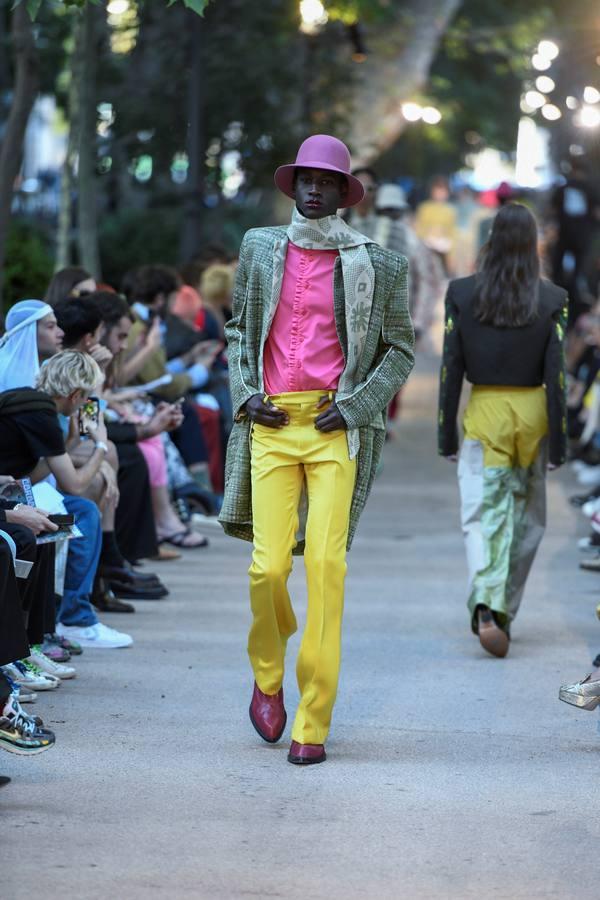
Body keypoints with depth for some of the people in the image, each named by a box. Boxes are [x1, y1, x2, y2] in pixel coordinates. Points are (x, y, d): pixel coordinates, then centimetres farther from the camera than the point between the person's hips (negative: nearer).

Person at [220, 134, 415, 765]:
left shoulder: (374, 265, 4)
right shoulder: (260, 249, 12)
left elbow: (400, 350, 10)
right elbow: (238, 329, 21)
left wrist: (355, 407, -4)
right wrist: (244, 395, 5)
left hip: (336, 428, -2)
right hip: (272, 423, 2)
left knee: (326, 562, -10)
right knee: (268, 564, -7)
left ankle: (313, 724, -5)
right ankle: (267, 675, 24)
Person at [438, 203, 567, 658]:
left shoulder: (462, 294, -4)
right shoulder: (552, 300, -6)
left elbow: (451, 369, -2)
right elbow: (556, 375, -6)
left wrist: (447, 432, 6)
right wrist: (559, 440, 0)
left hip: (484, 412, 0)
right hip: (531, 412, 0)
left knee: (483, 514, -2)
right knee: (527, 517, 16)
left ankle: (487, 606, -24)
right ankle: (504, 610, 23)